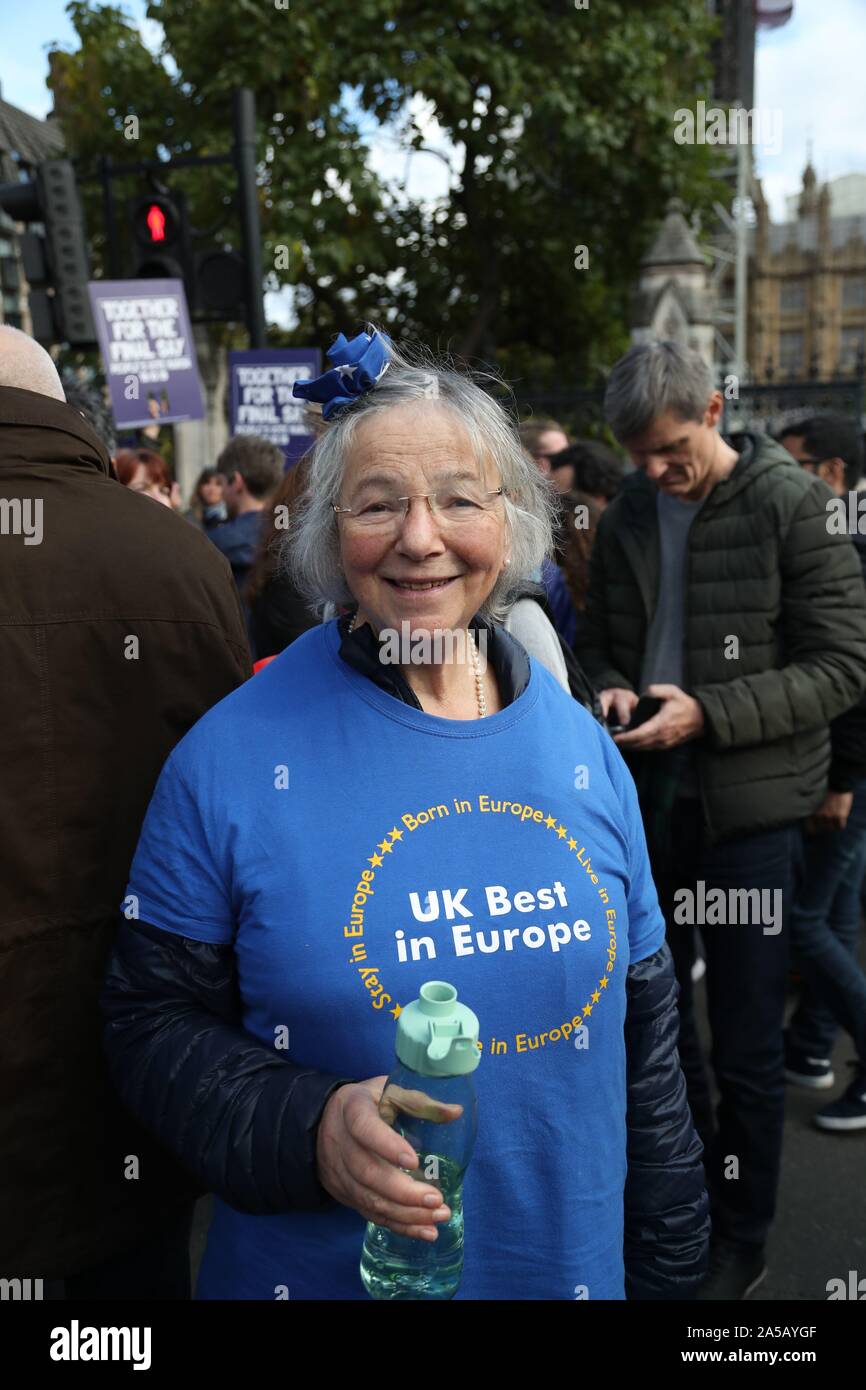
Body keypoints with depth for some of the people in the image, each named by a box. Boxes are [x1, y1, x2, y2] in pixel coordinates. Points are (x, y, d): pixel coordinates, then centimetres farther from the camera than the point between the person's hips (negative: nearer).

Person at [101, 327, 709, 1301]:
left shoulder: (582, 749, -4)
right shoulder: (233, 758, -15)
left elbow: (642, 1023, 3)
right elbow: (154, 1022, -9)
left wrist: (666, 1269, 7)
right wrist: (310, 1130, -25)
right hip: (325, 1270, -2)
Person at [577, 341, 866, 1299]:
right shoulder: (627, 516, 7)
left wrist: (709, 712, -19)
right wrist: (609, 690, -6)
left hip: (748, 800, -5)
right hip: (647, 791, 5)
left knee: (745, 1043, 6)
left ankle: (741, 1238, 29)